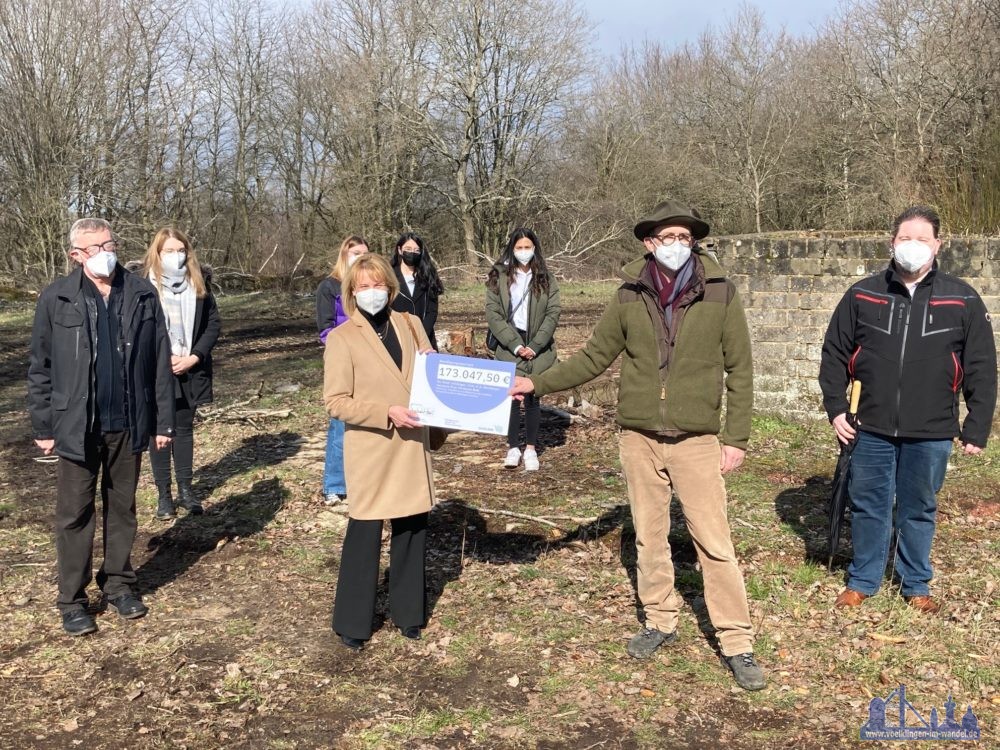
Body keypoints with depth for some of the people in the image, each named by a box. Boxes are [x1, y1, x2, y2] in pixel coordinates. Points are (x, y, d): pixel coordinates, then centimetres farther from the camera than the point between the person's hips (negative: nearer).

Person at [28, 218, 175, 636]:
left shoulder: (143, 295, 0)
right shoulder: (55, 299, -4)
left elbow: (160, 363, 2)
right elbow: (40, 368, 0)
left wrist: (163, 421, 1)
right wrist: (42, 426, -2)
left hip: (128, 424, 2)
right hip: (76, 426, -2)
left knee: (122, 508, 14)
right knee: (74, 515, 7)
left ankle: (118, 585, 30)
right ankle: (72, 601, 19)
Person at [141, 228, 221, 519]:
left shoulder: (199, 283, 3)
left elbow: (213, 324, 3)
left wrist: (194, 357, -9)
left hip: (190, 371, 3)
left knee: (185, 427, 12)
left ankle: (185, 489, 22)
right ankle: (163, 495, 14)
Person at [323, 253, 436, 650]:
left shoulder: (410, 325, 7)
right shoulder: (342, 338, -7)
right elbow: (336, 401, -12)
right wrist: (387, 412, -21)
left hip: (412, 446, 5)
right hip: (370, 452, -4)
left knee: (412, 529, 12)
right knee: (364, 534, 3)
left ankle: (407, 610, 28)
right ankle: (352, 622, 17)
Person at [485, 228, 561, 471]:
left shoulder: (546, 279, 5)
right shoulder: (498, 277, 2)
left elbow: (552, 314, -1)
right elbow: (493, 314, -4)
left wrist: (534, 347, -10)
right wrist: (516, 345, -11)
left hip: (538, 348, 1)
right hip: (509, 347, 0)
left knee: (532, 398, 3)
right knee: (511, 397, -1)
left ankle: (531, 448, 12)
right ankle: (513, 447, 9)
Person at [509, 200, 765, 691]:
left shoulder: (719, 293, -4)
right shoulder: (631, 295, 1)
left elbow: (739, 369, -1)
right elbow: (594, 357, 7)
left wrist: (736, 437, -5)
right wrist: (537, 382, -2)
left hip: (696, 439, -2)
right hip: (639, 437, 3)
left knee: (714, 542, -1)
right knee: (649, 536, 13)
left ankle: (737, 644, 10)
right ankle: (660, 622, 31)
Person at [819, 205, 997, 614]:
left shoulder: (963, 301, -1)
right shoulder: (863, 295, 0)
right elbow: (834, 353, 7)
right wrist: (836, 408, 0)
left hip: (930, 434, 0)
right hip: (872, 430, 1)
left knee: (919, 511, 13)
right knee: (868, 508, 11)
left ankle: (916, 584, 30)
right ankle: (862, 580, 28)